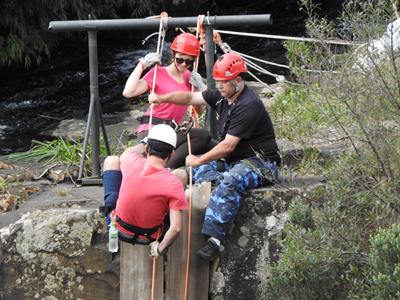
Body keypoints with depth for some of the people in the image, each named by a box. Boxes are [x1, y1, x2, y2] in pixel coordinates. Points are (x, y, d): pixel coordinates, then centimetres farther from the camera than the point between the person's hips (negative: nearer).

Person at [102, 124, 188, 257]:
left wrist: (146, 143, 27)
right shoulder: (174, 184, -27)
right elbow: (176, 228, -29)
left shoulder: (132, 162, -20)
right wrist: (159, 249, -11)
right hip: (149, 238, -2)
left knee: (112, 160, 17)